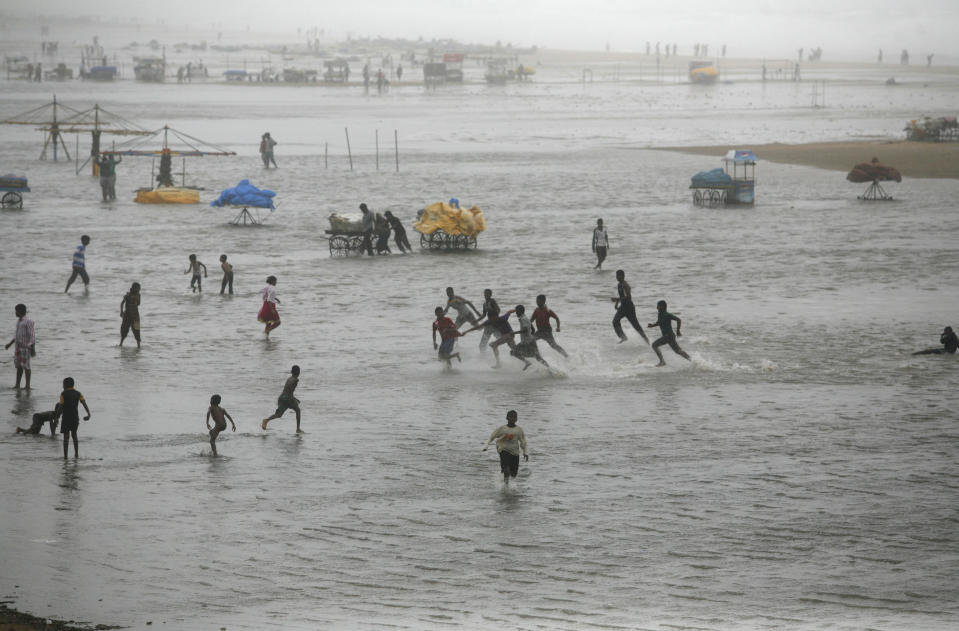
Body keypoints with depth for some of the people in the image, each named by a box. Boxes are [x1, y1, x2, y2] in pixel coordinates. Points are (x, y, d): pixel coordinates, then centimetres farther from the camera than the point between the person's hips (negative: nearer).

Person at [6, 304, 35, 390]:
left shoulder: (28, 322, -14)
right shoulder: (19, 320, 12)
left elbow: (31, 336, -15)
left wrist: (32, 349, -17)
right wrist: (10, 343, 23)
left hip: (25, 347, -8)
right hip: (18, 347, 8)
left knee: (26, 366, -4)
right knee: (18, 365, 9)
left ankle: (27, 385, 1)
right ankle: (17, 384, 13)